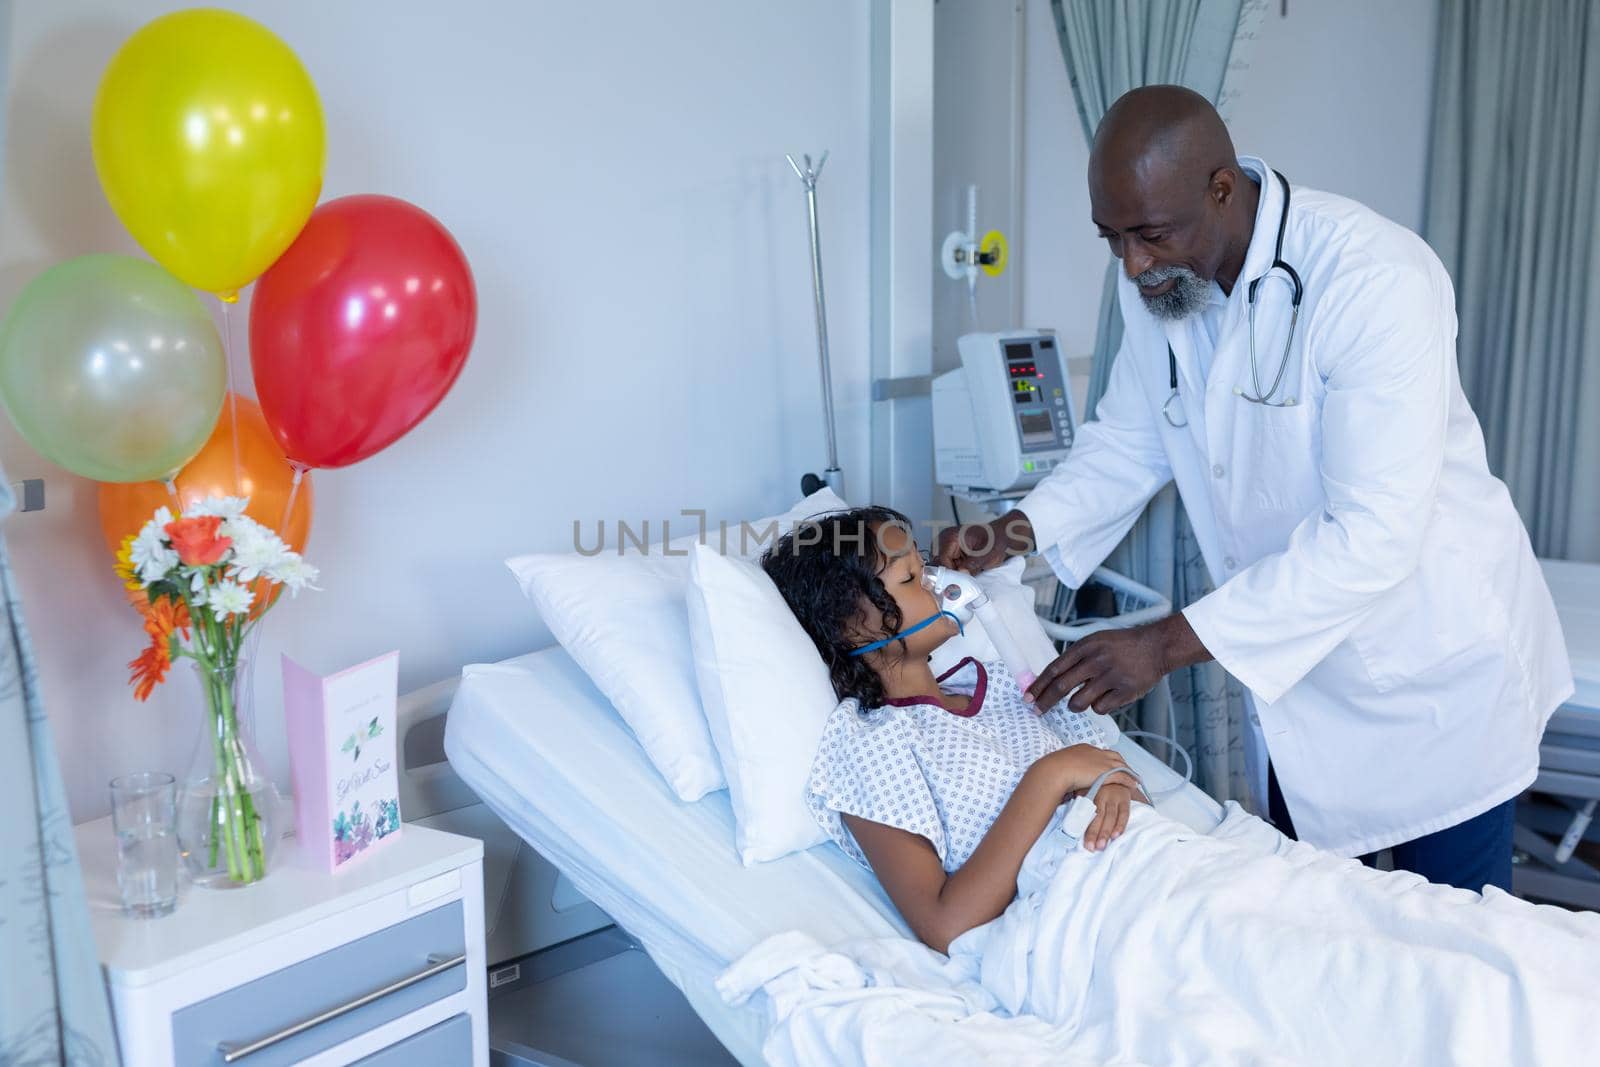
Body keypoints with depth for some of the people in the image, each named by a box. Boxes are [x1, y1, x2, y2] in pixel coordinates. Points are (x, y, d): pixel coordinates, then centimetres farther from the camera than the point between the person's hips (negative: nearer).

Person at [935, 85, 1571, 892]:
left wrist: (1171, 643, -34)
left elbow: (1372, 536, -33)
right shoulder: (1155, 282, -7)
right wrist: (1020, 529, -11)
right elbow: (1129, 440, 7)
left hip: (1430, 658, -5)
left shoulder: (1377, 281, -29)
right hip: (1292, 658, 6)